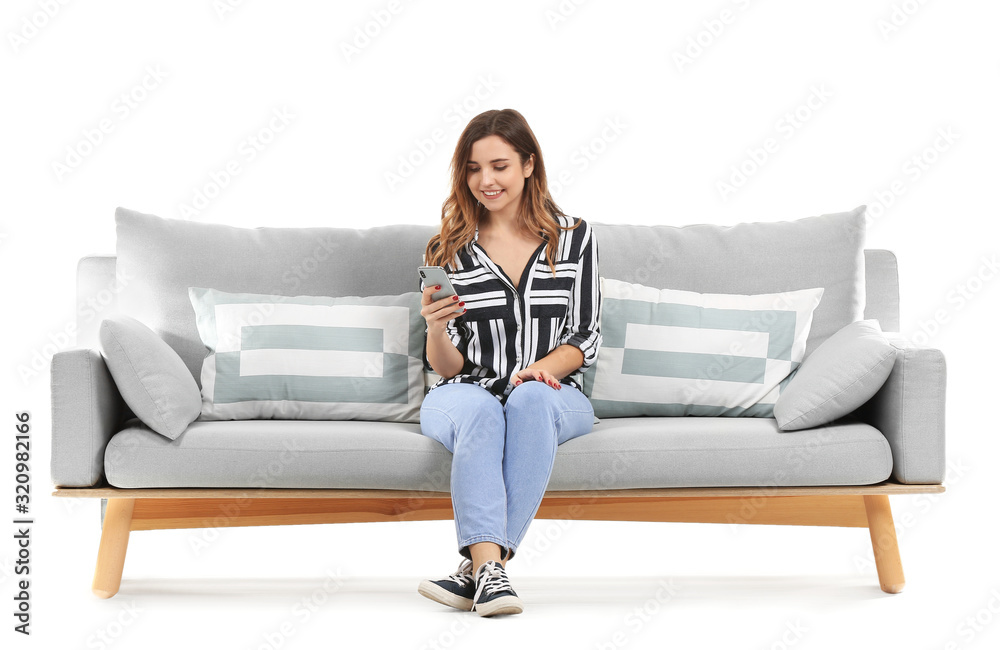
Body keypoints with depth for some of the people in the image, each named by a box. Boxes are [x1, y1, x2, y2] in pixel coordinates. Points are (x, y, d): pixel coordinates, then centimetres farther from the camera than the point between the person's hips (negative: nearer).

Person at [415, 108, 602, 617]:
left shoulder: (573, 238, 8)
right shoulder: (449, 250, 7)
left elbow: (586, 339, 4)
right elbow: (446, 368, 5)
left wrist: (542, 368, -17)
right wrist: (436, 326, -18)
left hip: (551, 393, 0)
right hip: (465, 393, 0)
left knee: (529, 398, -36)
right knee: (481, 410, -35)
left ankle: (478, 566, -40)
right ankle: (489, 568, -49)